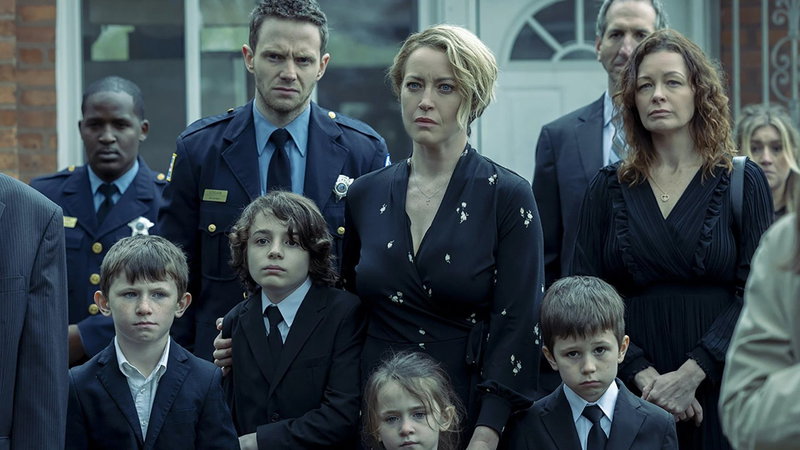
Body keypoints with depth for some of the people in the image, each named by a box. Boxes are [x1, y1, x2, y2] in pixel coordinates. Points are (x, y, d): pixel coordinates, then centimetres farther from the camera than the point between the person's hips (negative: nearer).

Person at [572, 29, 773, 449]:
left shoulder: (744, 181, 2)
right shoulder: (608, 188, 7)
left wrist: (690, 375, -15)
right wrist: (643, 375, -12)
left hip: (718, 389, -1)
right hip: (630, 391, 1)